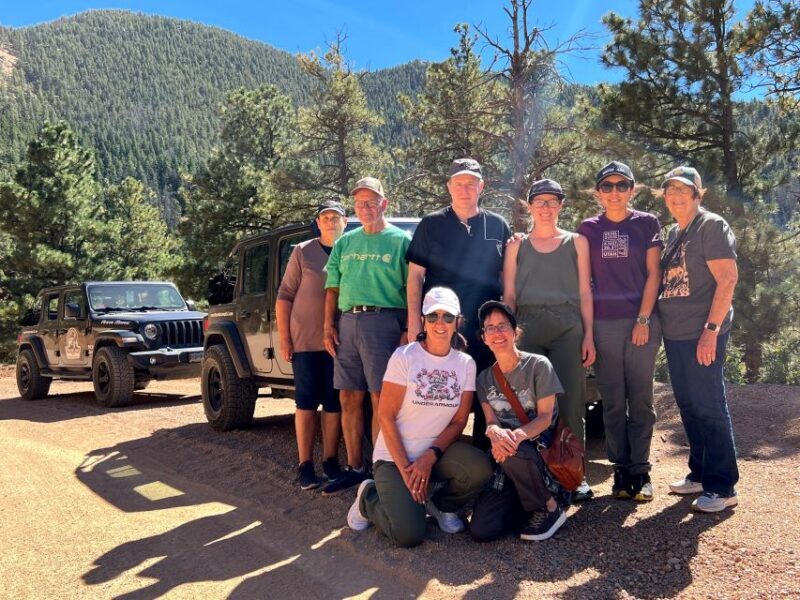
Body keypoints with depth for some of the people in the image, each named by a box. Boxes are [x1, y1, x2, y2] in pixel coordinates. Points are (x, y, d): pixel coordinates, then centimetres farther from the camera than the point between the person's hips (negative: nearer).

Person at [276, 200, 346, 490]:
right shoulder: (302, 252, 4)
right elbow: (285, 296, 3)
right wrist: (283, 338, -4)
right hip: (305, 341, -1)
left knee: (334, 403, 6)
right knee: (306, 403, 2)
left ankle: (330, 460, 17)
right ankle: (305, 464, 8)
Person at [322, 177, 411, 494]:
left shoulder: (401, 240, 2)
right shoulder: (345, 243, 18)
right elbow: (333, 287, 18)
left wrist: (408, 331, -13)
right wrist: (329, 325, 6)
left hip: (383, 320, -5)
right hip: (347, 322, 5)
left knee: (381, 400, -5)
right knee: (349, 399, 8)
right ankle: (354, 468, 18)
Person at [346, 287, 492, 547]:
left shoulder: (466, 363, 0)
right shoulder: (404, 357, -10)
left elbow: (459, 421, -1)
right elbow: (386, 416, -12)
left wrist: (429, 458, -16)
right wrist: (405, 468, -16)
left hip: (438, 452, 4)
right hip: (394, 455, -4)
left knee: (480, 469, -27)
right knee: (408, 535, -22)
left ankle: (441, 503, 6)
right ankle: (369, 496, 11)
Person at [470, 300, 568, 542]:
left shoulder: (538, 365, -2)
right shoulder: (484, 379, 11)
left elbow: (545, 417, -8)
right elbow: (490, 422, 2)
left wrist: (518, 435, -29)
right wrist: (496, 432, -25)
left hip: (540, 446, -3)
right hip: (506, 459, 3)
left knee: (514, 453, -41)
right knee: (481, 530, -18)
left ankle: (549, 507, -11)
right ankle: (531, 504, 11)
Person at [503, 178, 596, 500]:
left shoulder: (576, 242, 12)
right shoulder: (516, 245, 13)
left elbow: (585, 293, 8)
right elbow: (508, 295, 10)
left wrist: (589, 335, 0)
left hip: (567, 327, 0)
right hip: (527, 327, 1)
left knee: (570, 402, -2)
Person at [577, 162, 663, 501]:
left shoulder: (647, 223, 6)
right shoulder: (588, 229, 9)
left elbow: (653, 274, 1)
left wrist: (644, 320, -7)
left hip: (641, 321, -1)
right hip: (603, 323, 1)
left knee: (640, 399, 2)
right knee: (613, 401, 4)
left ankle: (640, 470, 11)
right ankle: (620, 468, 13)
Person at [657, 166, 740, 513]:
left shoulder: (711, 226, -7)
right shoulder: (673, 233, 16)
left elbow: (727, 280, -14)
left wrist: (711, 329, -20)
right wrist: (656, 321, 12)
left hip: (702, 334, -8)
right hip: (674, 334, 8)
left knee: (709, 407, -5)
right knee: (689, 407, 13)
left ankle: (722, 487, 3)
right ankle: (699, 474, 24)